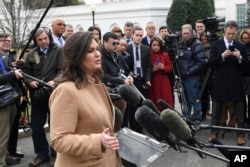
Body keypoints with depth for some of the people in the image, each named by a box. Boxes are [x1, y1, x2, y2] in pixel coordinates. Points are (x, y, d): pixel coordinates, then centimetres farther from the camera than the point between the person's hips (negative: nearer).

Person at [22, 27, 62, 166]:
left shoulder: (59, 51, -3)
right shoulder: (32, 55, 10)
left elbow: (62, 70, -11)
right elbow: (26, 72, 10)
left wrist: (54, 81, -28)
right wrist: (30, 82, -11)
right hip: (37, 95, 4)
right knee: (36, 127, 10)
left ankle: (55, 154, 23)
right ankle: (42, 154, 26)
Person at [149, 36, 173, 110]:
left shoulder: (165, 55, 7)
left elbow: (170, 69, 9)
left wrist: (164, 67, -10)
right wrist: (152, 69, -15)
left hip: (164, 83, 2)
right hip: (153, 83, -2)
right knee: (154, 104, -4)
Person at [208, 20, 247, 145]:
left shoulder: (241, 46, 3)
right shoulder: (216, 45, 1)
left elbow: (245, 65, 1)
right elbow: (210, 62, -6)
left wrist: (240, 58, -18)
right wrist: (222, 56, -20)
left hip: (236, 83, 0)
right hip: (220, 82, 0)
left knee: (239, 112, 6)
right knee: (216, 111, 11)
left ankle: (241, 134, 15)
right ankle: (214, 132, 23)